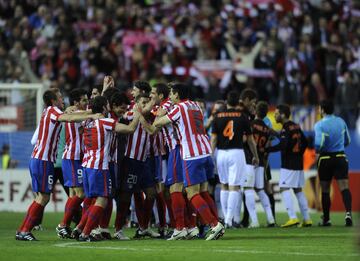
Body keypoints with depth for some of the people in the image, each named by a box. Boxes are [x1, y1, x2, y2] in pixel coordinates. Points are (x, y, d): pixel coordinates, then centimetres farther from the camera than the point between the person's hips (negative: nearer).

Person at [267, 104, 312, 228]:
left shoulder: (286, 128, -14)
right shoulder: (296, 127, 13)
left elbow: (282, 145, -25)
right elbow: (304, 142, 20)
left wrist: (266, 150, -20)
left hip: (288, 165, -9)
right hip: (299, 164, 9)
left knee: (284, 189, -9)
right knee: (298, 190, 13)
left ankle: (293, 218, -18)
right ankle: (307, 219, 11)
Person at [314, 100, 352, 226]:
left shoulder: (320, 124, -10)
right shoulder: (341, 122, 5)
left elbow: (319, 143, -21)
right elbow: (347, 141, 13)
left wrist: (317, 150, 0)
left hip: (325, 158, -2)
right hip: (340, 157, 2)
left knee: (325, 190, 10)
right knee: (344, 187, -7)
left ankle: (326, 219, 15)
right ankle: (348, 213, -28)